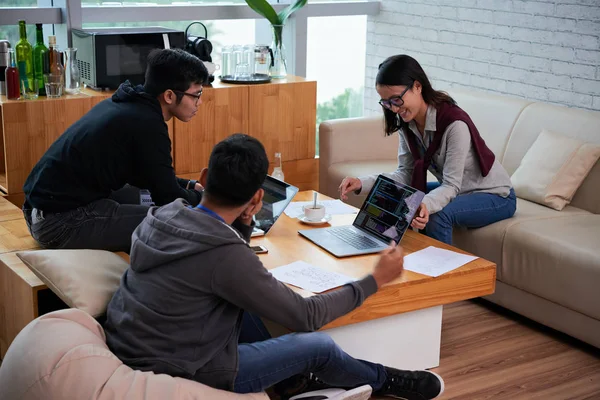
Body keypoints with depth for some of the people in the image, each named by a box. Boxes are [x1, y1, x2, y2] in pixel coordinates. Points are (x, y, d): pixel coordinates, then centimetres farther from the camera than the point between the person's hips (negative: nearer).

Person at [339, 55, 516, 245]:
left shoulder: (454, 124, -30)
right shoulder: (406, 123, -7)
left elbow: (451, 185, -30)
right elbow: (405, 173, -8)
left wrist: (427, 205, -50)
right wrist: (362, 183, -23)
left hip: (496, 195, -7)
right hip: (456, 190, 7)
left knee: (438, 215, -32)